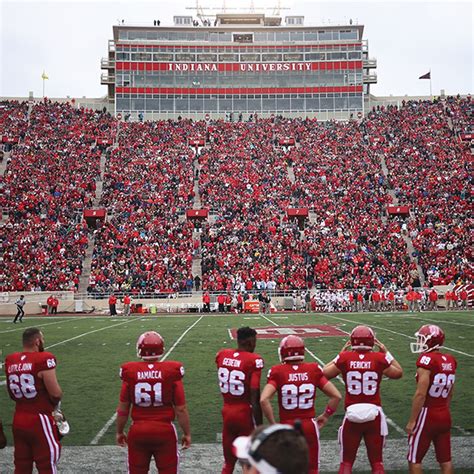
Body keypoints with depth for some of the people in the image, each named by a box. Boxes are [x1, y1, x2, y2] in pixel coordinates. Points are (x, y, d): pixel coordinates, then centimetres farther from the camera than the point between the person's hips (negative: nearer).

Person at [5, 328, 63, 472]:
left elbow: (12, 394, 14)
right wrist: (57, 396, 5)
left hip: (18, 420, 6)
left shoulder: (10, 360, 4)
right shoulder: (44, 359, -17)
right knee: (47, 466, 6)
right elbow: (56, 393, -16)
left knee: (21, 467, 16)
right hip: (40, 420, -6)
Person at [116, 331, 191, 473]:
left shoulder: (130, 372, -8)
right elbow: (180, 409, -7)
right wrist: (187, 433, 6)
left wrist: (119, 432, 16)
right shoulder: (171, 371, -12)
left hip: (138, 431, 1)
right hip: (164, 430, -1)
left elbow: (123, 409, 1)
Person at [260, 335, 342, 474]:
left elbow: (264, 400, -20)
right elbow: (336, 396, -3)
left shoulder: (278, 372, -9)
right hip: (309, 425, 1)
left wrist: (273, 424, -9)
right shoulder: (313, 370, -3)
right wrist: (325, 416, 10)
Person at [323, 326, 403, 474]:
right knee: (377, 462, 15)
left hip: (352, 415, 0)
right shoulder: (379, 358, -6)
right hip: (374, 415, 0)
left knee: (346, 461, 13)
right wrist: (386, 353, 18)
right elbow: (398, 373, 13)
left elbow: (325, 373, 9)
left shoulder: (345, 358, -6)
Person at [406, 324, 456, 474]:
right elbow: (449, 394, 11)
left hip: (427, 415, -7)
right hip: (445, 416, 7)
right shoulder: (450, 360, 3)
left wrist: (412, 421, -14)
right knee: (445, 460, 14)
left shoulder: (427, 359, -18)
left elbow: (420, 394, -20)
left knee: (414, 460, 7)